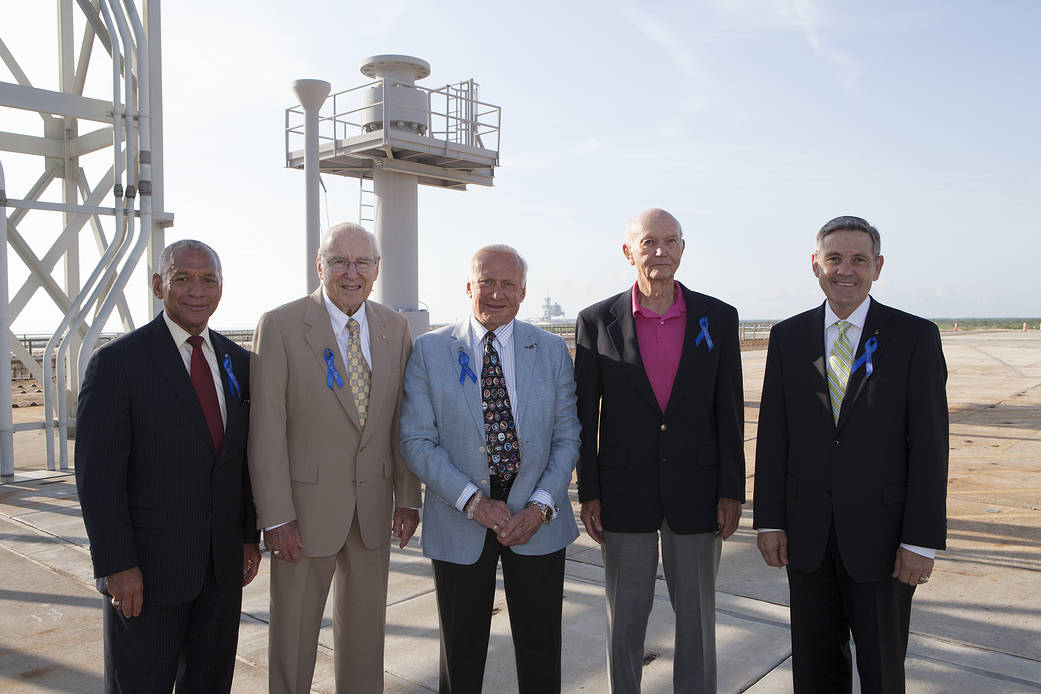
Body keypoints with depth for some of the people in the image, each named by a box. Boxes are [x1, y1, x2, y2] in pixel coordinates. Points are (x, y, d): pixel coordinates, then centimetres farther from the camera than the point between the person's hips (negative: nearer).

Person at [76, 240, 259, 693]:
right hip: (149, 566, -5)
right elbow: (97, 473, -12)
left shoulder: (237, 361, 7)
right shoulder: (118, 361, -10)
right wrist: (117, 565, -15)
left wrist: (250, 536, 9)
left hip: (223, 565, 5)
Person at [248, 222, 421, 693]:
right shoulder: (280, 326, -9)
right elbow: (267, 428, -11)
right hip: (306, 506, -3)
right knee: (293, 631, 12)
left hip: (373, 508, 4)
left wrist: (408, 497, 3)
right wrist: (275, 515, -13)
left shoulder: (395, 328, 4)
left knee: (365, 629, 18)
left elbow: (403, 419, 6)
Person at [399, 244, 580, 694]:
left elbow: (567, 437, 1)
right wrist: (472, 500, -16)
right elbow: (416, 441, -6)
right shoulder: (429, 351, -2)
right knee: (461, 653, 15)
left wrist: (541, 506, -12)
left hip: (537, 519, 1)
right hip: (459, 521, -1)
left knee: (540, 649, 14)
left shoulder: (552, 350, 2)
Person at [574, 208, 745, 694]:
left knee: (696, 613, 14)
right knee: (625, 614, 13)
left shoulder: (718, 318, -1)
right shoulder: (597, 322, -3)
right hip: (625, 493, -1)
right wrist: (589, 494, -1)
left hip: (696, 489, 1)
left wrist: (731, 492, -1)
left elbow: (729, 411, 1)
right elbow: (585, 414, 0)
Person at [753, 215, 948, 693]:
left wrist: (922, 541, -10)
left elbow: (929, 443, -7)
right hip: (807, 532, 2)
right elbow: (772, 435, 3)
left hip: (880, 533, -2)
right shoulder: (787, 336, 3)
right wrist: (769, 520, 0)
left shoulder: (915, 337, -4)